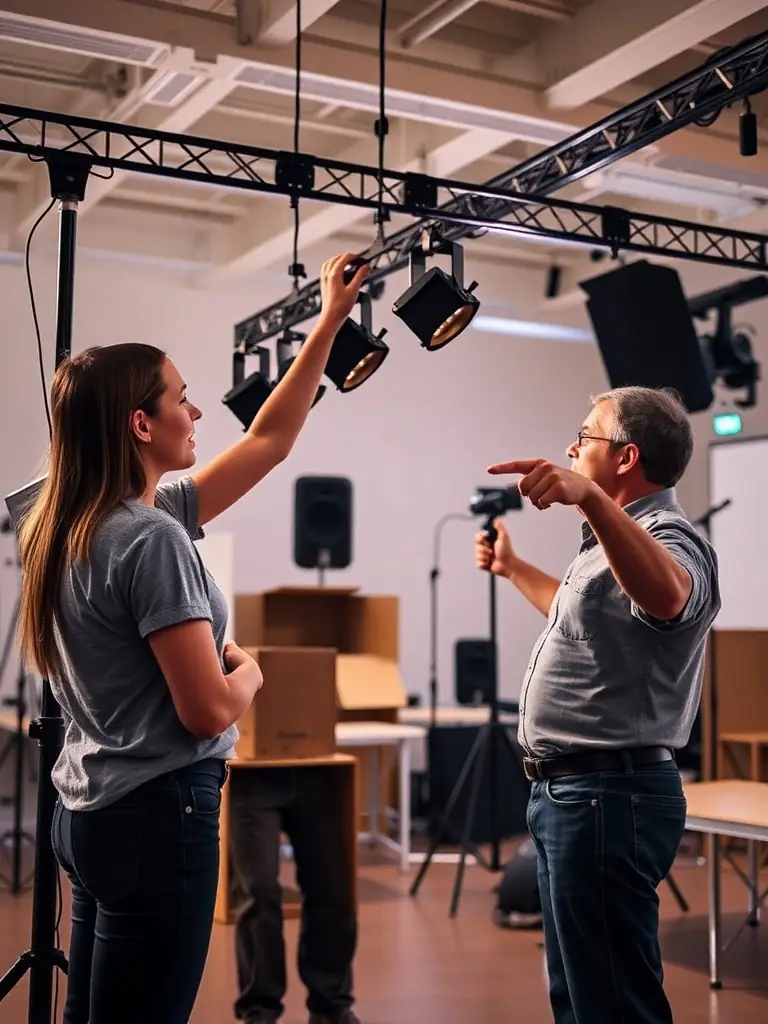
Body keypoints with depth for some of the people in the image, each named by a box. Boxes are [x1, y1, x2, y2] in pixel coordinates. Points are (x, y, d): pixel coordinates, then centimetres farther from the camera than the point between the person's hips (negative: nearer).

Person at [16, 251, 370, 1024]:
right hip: (157, 814, -9)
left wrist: (329, 323, 15)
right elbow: (207, 710, -22)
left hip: (88, 810, 9)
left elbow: (268, 440, 14)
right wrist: (250, 672, 0)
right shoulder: (153, 538, -20)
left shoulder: (69, 529, 8)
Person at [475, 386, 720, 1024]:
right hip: (568, 790, 11)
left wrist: (589, 498, -54)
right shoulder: (620, 540, 18)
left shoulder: (668, 539, -16)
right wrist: (511, 568, 42)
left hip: (606, 796, -11)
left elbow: (666, 595, -42)